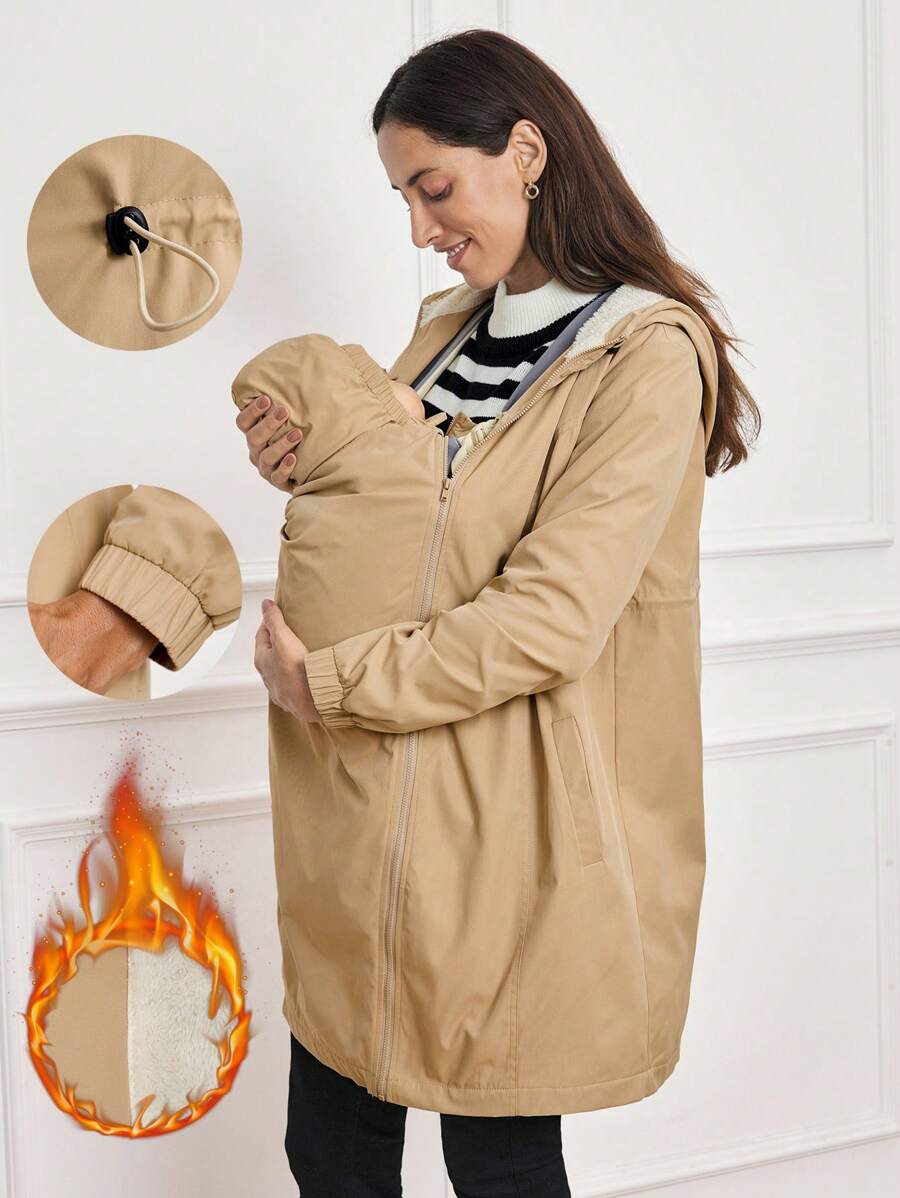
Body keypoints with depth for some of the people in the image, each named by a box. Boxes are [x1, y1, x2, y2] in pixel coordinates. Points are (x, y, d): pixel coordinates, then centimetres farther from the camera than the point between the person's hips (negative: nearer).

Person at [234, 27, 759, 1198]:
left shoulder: (648, 357, -11)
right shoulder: (448, 331, 13)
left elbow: (553, 618, -20)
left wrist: (324, 682, -15)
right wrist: (307, 473, -2)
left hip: (511, 839, -7)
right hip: (368, 818, 7)